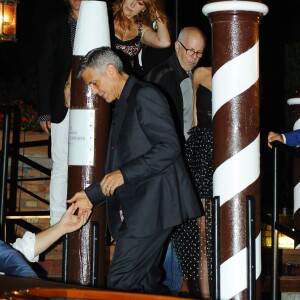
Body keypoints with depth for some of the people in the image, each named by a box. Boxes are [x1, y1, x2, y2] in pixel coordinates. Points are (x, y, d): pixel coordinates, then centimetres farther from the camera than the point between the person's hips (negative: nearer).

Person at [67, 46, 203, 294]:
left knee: (120, 283, -13)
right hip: (138, 209, 10)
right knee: (147, 285, 9)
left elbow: (169, 147, -19)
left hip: (152, 206, -10)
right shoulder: (122, 105, 22)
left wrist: (124, 173, -20)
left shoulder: (144, 96, -8)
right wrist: (92, 195, 19)